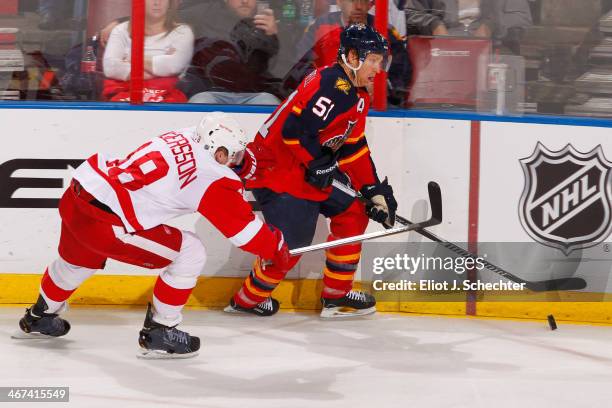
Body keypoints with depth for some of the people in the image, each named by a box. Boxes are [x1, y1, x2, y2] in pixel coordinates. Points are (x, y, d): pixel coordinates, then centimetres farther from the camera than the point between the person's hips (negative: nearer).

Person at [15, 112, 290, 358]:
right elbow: (244, 228, -1)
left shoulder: (182, 138, 12)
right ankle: (158, 333, 11)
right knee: (190, 254, 1)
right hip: (102, 222, -9)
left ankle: (39, 318, 62)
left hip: (75, 197, 9)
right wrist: (276, 249, 13)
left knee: (78, 259, 38)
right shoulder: (215, 176, -7)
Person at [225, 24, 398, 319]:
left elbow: (354, 149, 16)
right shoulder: (332, 86, -23)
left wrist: (374, 191, 12)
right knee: (293, 241, -9)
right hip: (275, 168, -11)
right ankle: (246, 300, 12)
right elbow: (294, 129, -30)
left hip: (307, 169, 11)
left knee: (352, 214, 10)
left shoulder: (357, 95, 11)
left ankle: (336, 296, 17)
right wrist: (319, 163, -19)